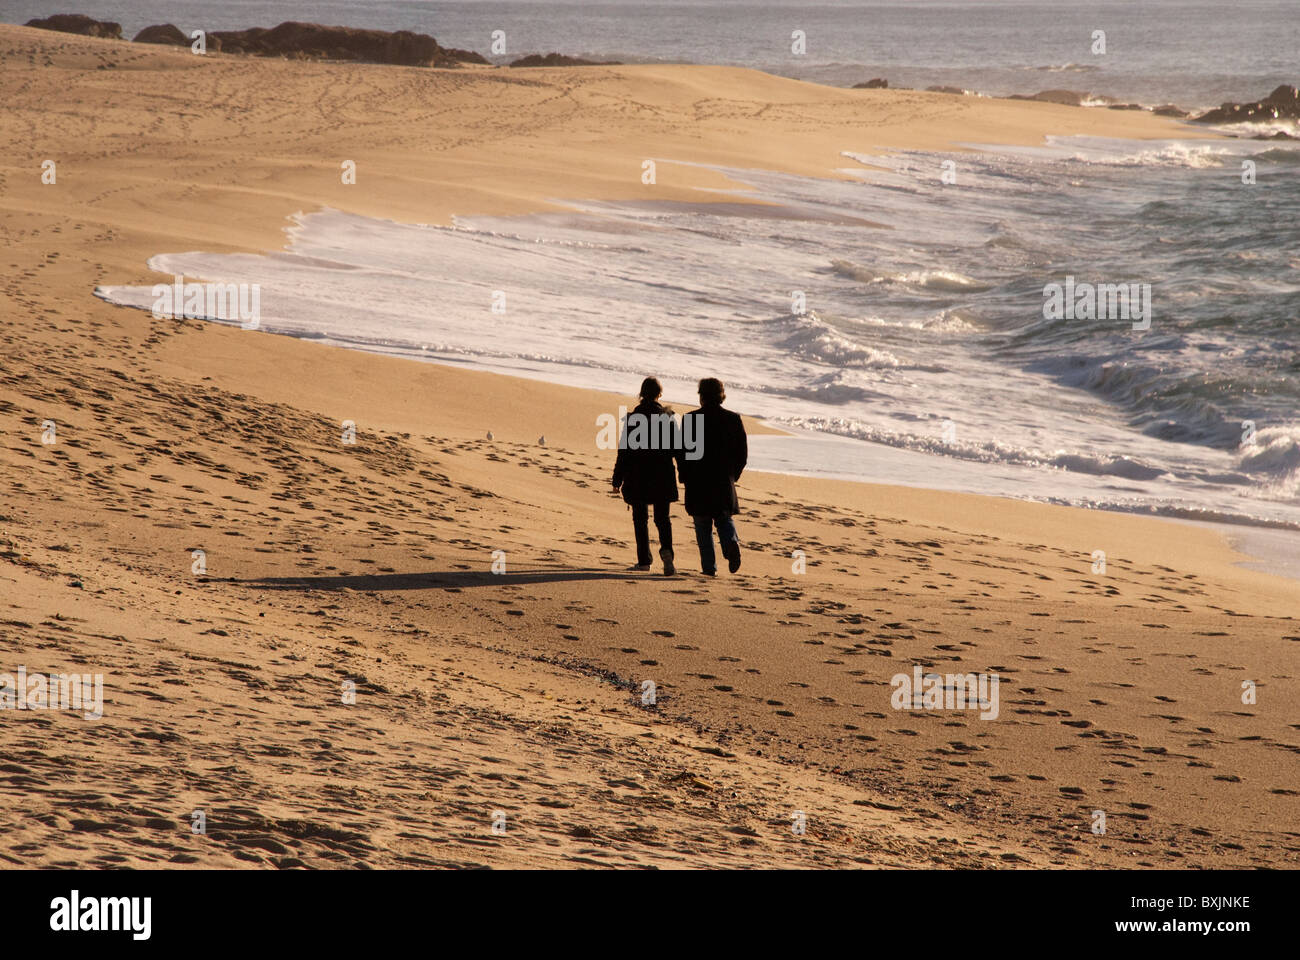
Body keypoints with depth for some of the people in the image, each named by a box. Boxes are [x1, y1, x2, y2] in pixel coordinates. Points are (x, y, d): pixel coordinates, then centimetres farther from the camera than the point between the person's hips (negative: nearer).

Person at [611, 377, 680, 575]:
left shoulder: (632, 418, -9)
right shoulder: (668, 416, -3)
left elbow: (624, 450, -6)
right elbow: (677, 447, 1)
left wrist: (617, 480, 0)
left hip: (637, 476, -1)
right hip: (662, 477, 1)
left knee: (640, 518, 12)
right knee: (662, 517, 7)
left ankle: (644, 560, 14)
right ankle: (666, 549, -20)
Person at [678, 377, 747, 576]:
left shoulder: (690, 419, -8)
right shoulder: (733, 419, 0)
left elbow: (681, 452, -6)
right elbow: (743, 452, 3)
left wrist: (686, 477, 7)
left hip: (698, 482, -2)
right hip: (725, 482, 2)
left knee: (703, 526, 8)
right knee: (724, 518, 17)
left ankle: (709, 565, 3)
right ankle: (731, 542, -13)